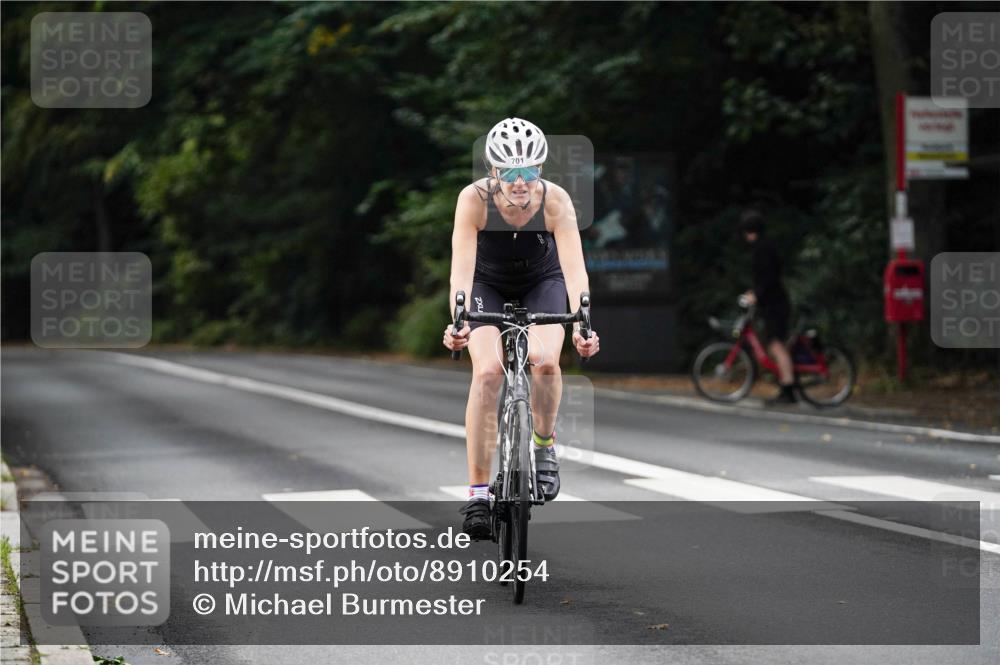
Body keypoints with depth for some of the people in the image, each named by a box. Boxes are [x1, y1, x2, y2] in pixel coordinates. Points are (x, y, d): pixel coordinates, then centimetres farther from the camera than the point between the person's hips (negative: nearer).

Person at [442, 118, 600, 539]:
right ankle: (478, 492, -16)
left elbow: (574, 267, -36)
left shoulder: (555, 201, -29)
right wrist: (458, 323, -53)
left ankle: (545, 444, 3)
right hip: (489, 285, 0)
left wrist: (582, 325, -52)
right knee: (487, 371, -22)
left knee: (544, 360, -27)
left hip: (542, 283, 0)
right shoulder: (474, 200, -30)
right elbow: (462, 266, -37)